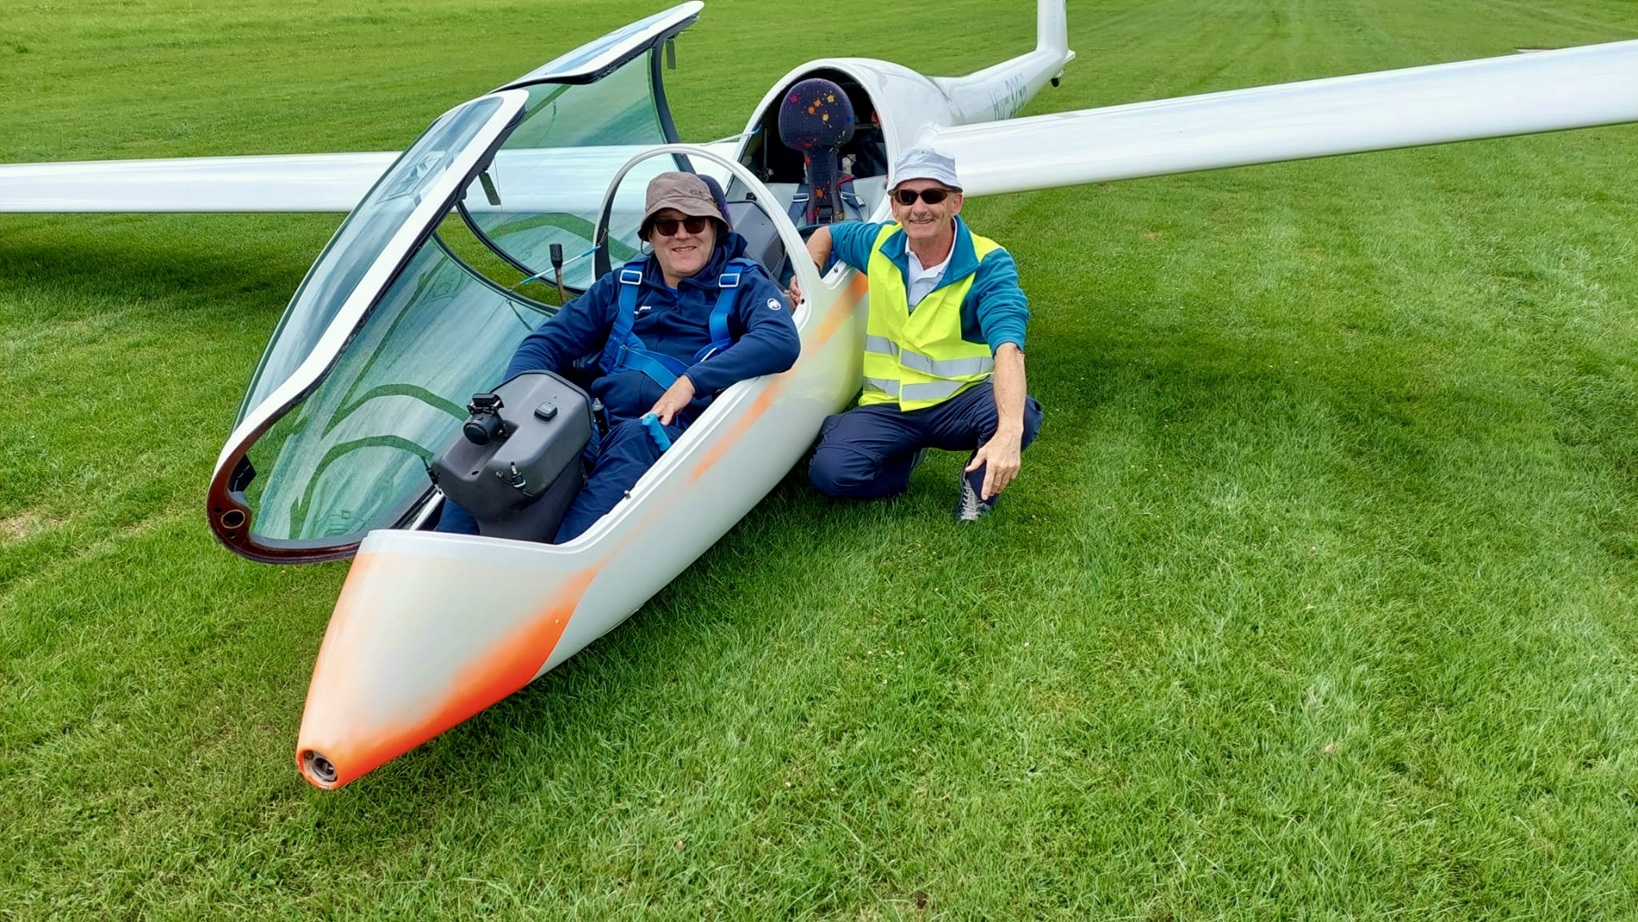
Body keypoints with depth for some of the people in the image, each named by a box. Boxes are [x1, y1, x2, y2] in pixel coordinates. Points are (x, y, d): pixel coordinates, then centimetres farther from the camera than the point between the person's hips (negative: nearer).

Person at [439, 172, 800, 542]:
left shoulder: (743, 284, 9)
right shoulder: (623, 284, 21)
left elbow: (782, 341, -12)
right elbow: (548, 342, 19)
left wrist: (691, 382, -21)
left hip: (675, 432, -4)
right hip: (598, 424, 4)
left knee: (633, 437, -39)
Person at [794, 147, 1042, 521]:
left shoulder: (988, 263, -16)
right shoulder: (879, 244, -3)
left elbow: (1007, 347, -33)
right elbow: (827, 235, 22)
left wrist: (1008, 432, -50)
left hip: (960, 402, -2)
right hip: (887, 406, 3)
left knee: (1021, 414, -35)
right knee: (830, 471, -24)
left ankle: (980, 480, -1)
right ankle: (907, 456, 9)